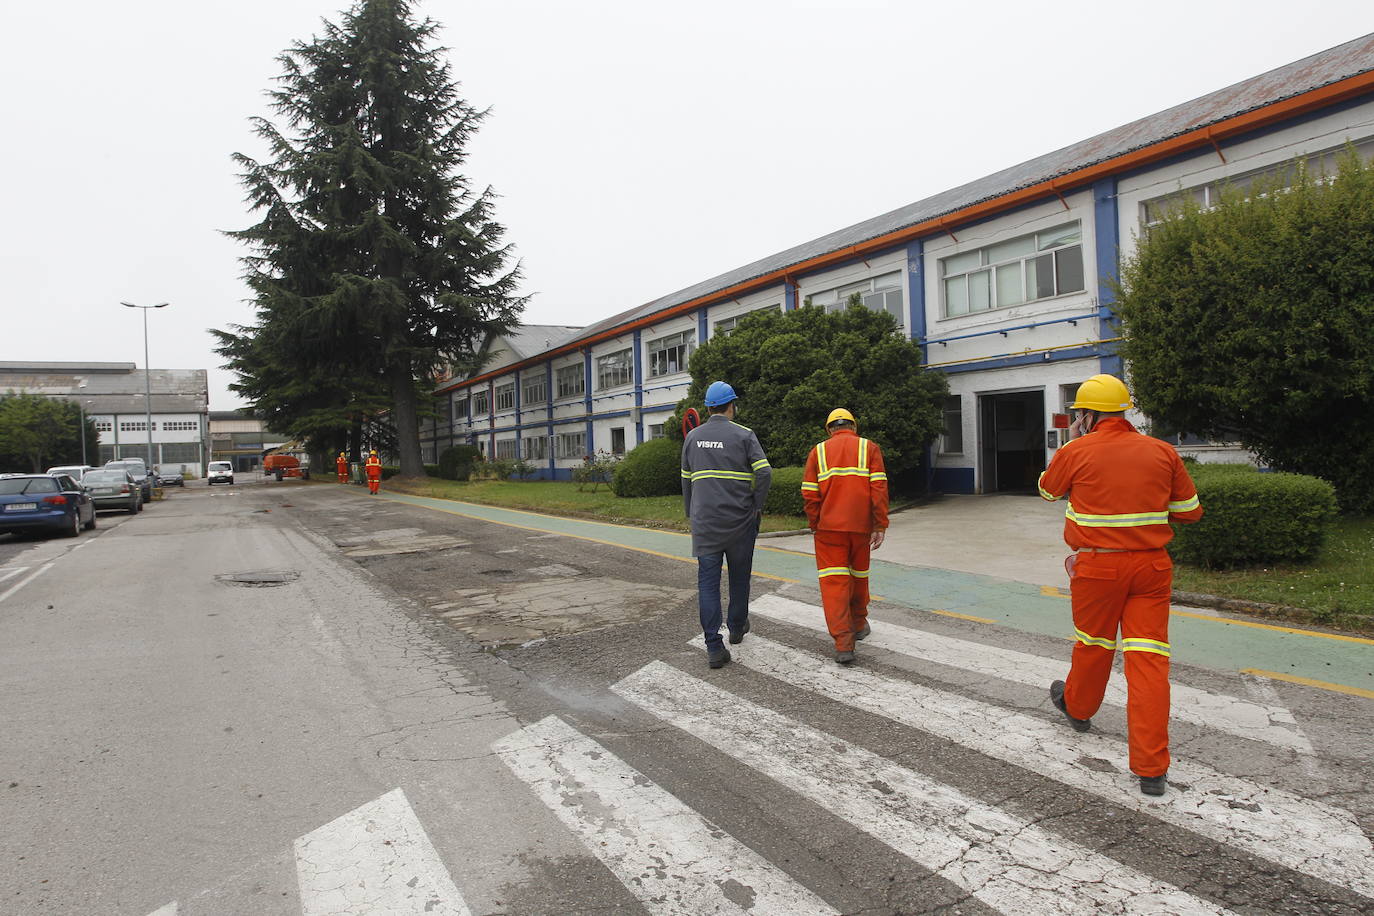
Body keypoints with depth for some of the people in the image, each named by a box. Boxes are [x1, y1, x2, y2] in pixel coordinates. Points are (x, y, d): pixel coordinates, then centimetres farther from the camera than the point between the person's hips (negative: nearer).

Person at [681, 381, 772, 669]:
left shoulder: (693, 437, 6)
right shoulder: (744, 435, -5)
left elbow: (686, 480, 11)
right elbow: (764, 473, -14)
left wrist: (690, 514, 20)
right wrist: (757, 506, -1)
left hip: (704, 522, 2)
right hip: (740, 521, -2)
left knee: (707, 581, 2)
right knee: (739, 575, 17)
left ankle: (714, 647, -2)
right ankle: (737, 626, 35)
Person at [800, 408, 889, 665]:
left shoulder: (818, 451, 5)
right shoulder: (869, 448, 4)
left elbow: (809, 494, -1)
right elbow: (879, 489, -6)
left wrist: (814, 526, 8)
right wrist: (880, 526, -4)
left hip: (829, 527, -1)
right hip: (861, 526, 1)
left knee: (834, 582, 0)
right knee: (859, 575, 20)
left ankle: (843, 644, -7)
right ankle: (858, 624, 38)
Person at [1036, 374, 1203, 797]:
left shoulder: (1076, 451, -6)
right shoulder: (1162, 451, 2)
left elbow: (1048, 489, 12)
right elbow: (1190, 510, 10)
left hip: (1098, 566, -2)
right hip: (1151, 566, 2)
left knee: (1094, 642, 19)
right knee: (1148, 657, 2)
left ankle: (1077, 707, 45)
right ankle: (1152, 768, 3)